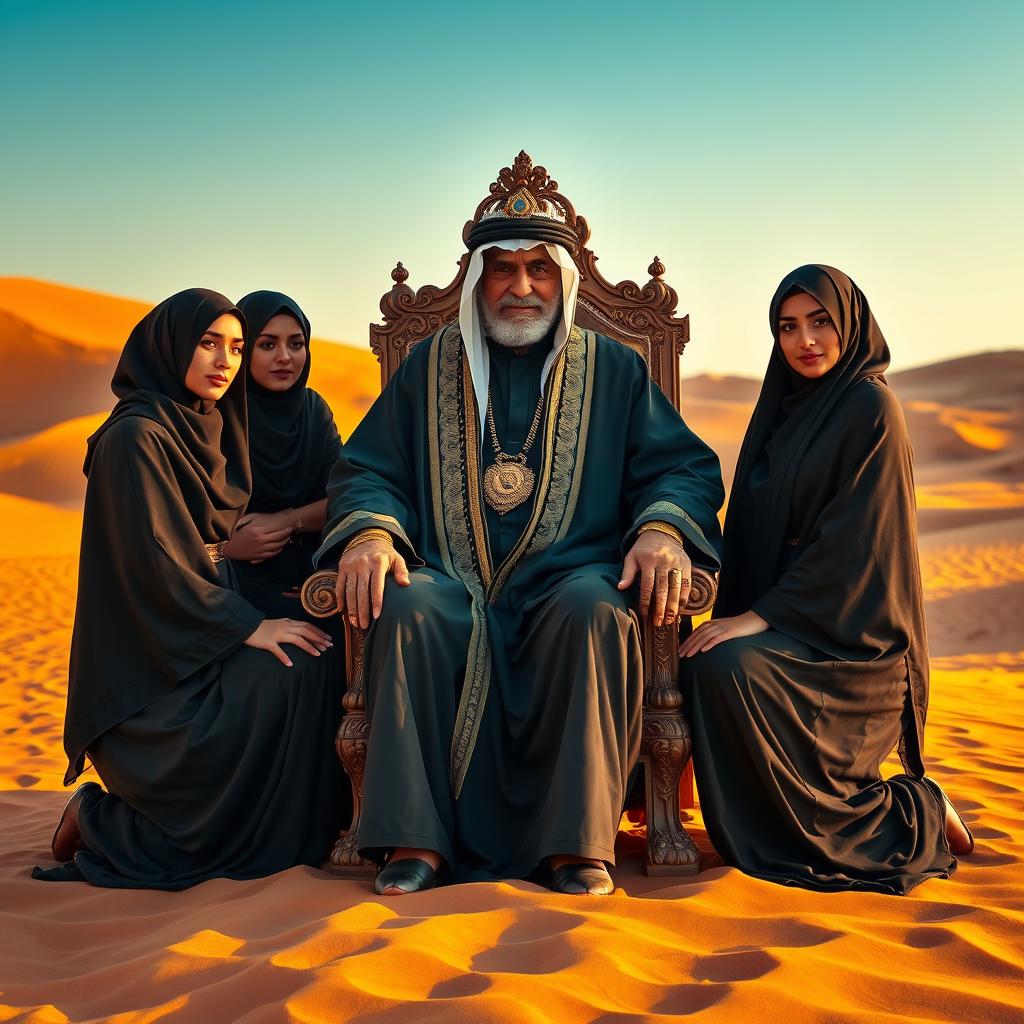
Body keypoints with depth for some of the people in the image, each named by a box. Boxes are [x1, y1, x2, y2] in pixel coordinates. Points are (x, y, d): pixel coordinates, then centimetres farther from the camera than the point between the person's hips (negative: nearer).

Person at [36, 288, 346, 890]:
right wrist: (247, 626, -22)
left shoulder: (210, 431, 15)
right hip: (149, 663, -7)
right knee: (286, 678, -26)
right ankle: (102, 823, -10)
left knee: (316, 667, -15)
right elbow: (153, 559, -19)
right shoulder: (135, 436, -11)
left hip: (203, 641, 8)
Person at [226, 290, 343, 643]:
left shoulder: (313, 409, 9)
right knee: (333, 630, -28)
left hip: (309, 572, 5)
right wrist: (225, 546, -23)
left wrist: (284, 520, -14)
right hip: (240, 579, -4)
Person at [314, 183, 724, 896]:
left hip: (568, 577, 0)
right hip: (454, 581, 1)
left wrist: (662, 528, -14)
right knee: (407, 604, -33)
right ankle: (414, 838, -28)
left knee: (597, 610, -35)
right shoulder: (430, 367, 18)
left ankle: (577, 842, -27)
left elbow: (685, 465, 9)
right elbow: (366, 469, 12)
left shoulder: (613, 369, 17)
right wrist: (369, 530, -12)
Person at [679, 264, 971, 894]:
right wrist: (733, 615, 3)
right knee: (698, 668, -16)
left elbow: (851, 540, -17)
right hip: (784, 624, 7)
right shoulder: (784, 406, 15)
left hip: (847, 631, -7)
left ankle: (914, 818, -11)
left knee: (729, 670, -30)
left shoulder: (870, 407, -8)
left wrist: (761, 615, -21)